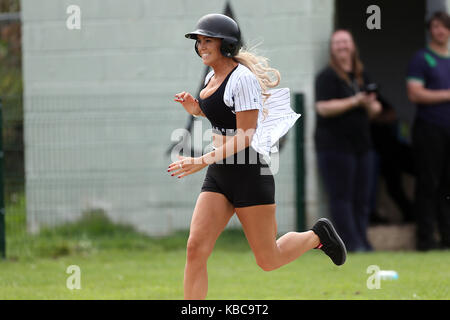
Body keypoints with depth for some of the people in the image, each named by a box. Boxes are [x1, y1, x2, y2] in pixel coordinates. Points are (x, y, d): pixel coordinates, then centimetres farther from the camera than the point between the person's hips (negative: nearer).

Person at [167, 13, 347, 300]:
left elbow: (245, 136, -20)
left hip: (249, 173, -8)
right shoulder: (212, 77, 10)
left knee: (268, 260, 2)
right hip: (218, 178, 8)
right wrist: (194, 107, 7)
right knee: (195, 249, -8)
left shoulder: (243, 78, -15)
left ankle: (317, 236, 30)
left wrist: (203, 161, -29)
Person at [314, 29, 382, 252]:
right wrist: (354, 102, -22)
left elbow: (373, 109, 22)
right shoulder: (327, 77, -5)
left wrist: (372, 106, -2)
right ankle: (351, 243, -11)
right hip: (335, 146, -7)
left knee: (362, 199, 5)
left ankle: (362, 241, 9)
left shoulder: (362, 76, 17)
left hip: (361, 145, 7)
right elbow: (323, 108, -16)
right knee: (341, 198, -8)